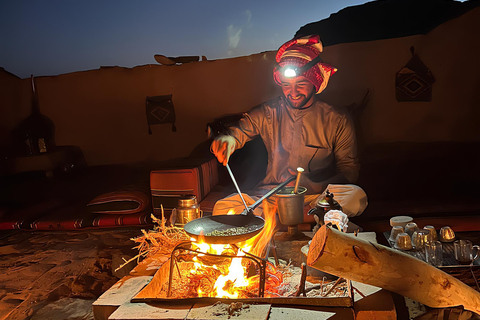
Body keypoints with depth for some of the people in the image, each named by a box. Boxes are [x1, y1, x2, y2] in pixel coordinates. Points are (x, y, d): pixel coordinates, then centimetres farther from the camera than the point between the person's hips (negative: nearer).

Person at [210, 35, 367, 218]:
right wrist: (225, 139, -29)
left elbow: (349, 170, 1)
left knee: (356, 196, -33)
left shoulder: (338, 120, 0)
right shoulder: (268, 113, 5)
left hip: (317, 197, 0)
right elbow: (237, 132, -1)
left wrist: (312, 186, -20)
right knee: (223, 208, -25)